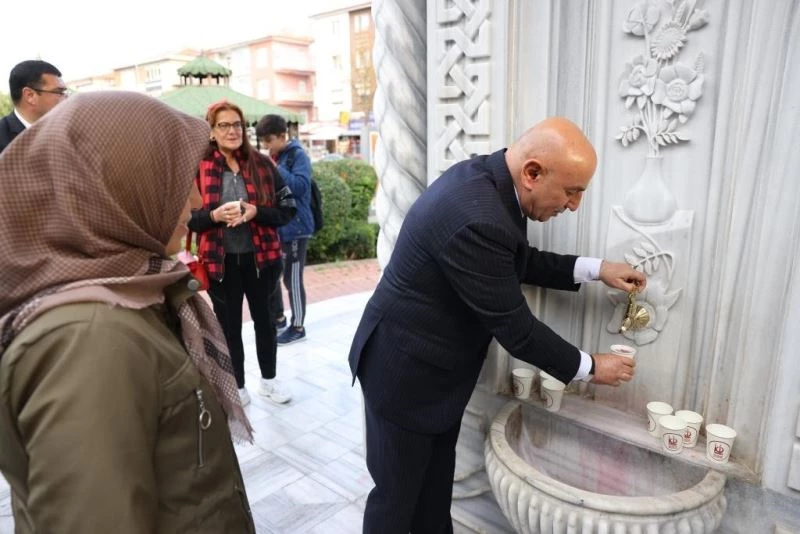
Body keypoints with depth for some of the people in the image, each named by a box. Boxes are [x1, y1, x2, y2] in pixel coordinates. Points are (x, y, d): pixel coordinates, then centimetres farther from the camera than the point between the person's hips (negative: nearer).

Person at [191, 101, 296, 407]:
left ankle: (268, 380, 35)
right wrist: (214, 215, -22)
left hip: (259, 256, 1)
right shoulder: (198, 167, -4)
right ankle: (237, 386, 30)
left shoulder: (261, 163, -1)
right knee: (229, 324, 12)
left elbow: (287, 209, -1)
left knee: (264, 319, 15)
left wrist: (256, 212, -18)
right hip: (220, 260, -1)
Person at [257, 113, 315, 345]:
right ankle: (278, 317, 33)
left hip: (295, 227, -8)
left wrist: (276, 170, -24)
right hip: (276, 226, 8)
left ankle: (297, 327, 14)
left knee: (292, 279, -1)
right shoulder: (274, 157, 12)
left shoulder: (298, 155, -10)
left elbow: (301, 186, -24)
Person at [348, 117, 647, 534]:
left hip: (436, 365, 9)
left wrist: (594, 269, 3)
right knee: (398, 491, 13)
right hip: (406, 371, -9)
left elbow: (518, 262, 11)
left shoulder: (487, 177, -4)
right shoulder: (478, 220, -34)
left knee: (435, 481, 24)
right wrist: (588, 367, -9)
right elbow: (514, 327, -24)